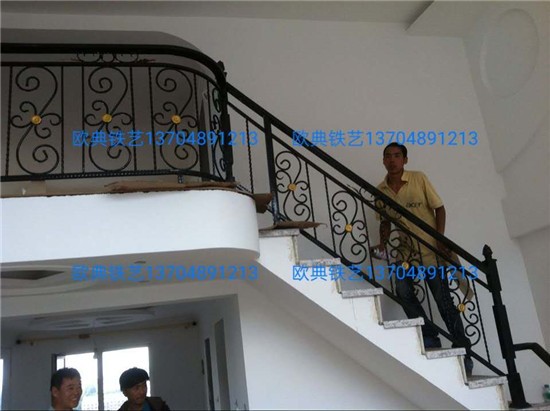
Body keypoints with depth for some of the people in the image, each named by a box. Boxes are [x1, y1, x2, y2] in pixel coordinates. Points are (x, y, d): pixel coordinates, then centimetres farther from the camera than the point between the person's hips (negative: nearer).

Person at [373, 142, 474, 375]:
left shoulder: (419, 179, -7)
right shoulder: (381, 191, 2)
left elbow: (439, 209, -4)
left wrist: (440, 240, -14)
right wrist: (383, 242, -5)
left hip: (430, 248, -3)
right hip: (406, 249, 3)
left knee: (443, 299, -3)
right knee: (403, 289, -15)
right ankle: (430, 339, 4)